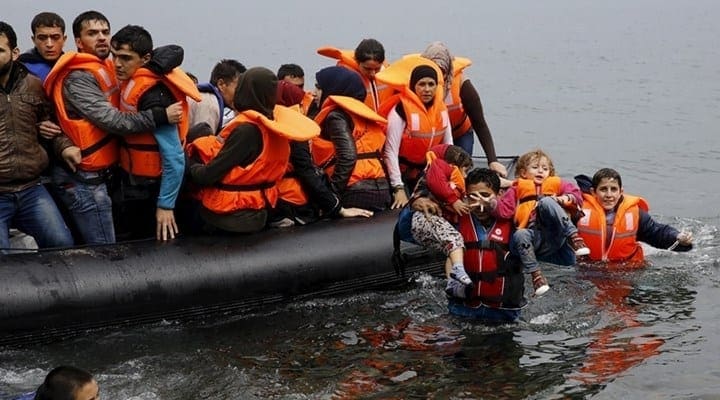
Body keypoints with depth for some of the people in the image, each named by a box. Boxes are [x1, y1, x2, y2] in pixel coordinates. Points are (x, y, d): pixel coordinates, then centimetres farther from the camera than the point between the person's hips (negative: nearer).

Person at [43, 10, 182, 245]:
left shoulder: (105, 68, 12)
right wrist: (161, 117, -26)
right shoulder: (77, 79, -16)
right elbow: (112, 121, -24)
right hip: (83, 179, -9)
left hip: (93, 175, 9)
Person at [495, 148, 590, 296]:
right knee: (519, 235, -34)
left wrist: (564, 199, -6)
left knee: (546, 202, -23)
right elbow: (503, 211, 9)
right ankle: (535, 274, -33)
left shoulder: (555, 184, 23)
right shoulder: (518, 188, 20)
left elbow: (576, 195, 11)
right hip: (533, 237, 0)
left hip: (554, 237, 0)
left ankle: (574, 237, -32)